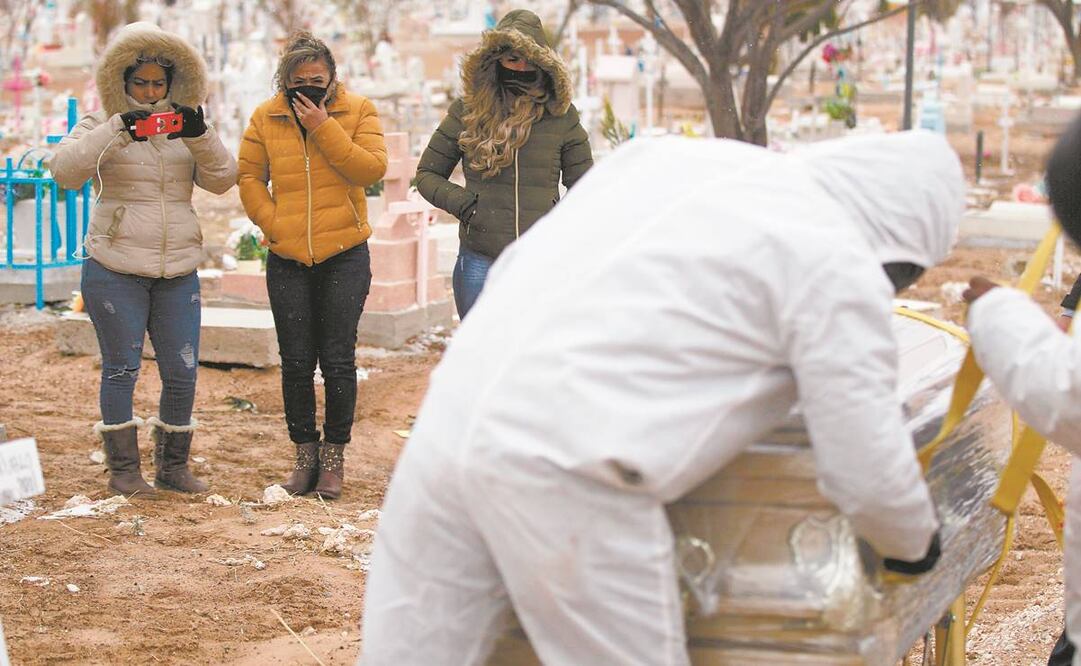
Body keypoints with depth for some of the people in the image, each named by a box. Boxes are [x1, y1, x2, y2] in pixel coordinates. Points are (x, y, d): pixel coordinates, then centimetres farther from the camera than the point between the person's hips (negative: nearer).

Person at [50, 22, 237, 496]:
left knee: (182, 372, 3)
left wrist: (200, 136, -17)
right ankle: (123, 469, 10)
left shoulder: (183, 128, 12)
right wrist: (118, 131, -27)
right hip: (116, 270, -3)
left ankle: (172, 466, 17)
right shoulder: (100, 127, 2)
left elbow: (221, 180, 0)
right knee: (122, 368, 0)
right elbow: (65, 171, -17)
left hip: (178, 271, 4)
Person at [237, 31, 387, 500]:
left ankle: (334, 455, 11)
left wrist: (324, 128, -18)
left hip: (345, 255, -2)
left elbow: (372, 168, -14)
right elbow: (249, 177, 6)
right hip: (287, 259, 2)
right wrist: (274, 226, -6)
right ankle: (305, 453, 17)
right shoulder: (265, 119, 3)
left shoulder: (358, 111, -2)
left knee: (338, 360, 0)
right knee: (296, 362, 5)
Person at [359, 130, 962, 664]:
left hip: (450, 419, 7)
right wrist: (915, 542, 24)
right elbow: (867, 473, 2)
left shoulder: (673, 155, 21)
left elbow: (511, 270, 26)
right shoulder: (840, 269, 1)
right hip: (568, 473, -7)